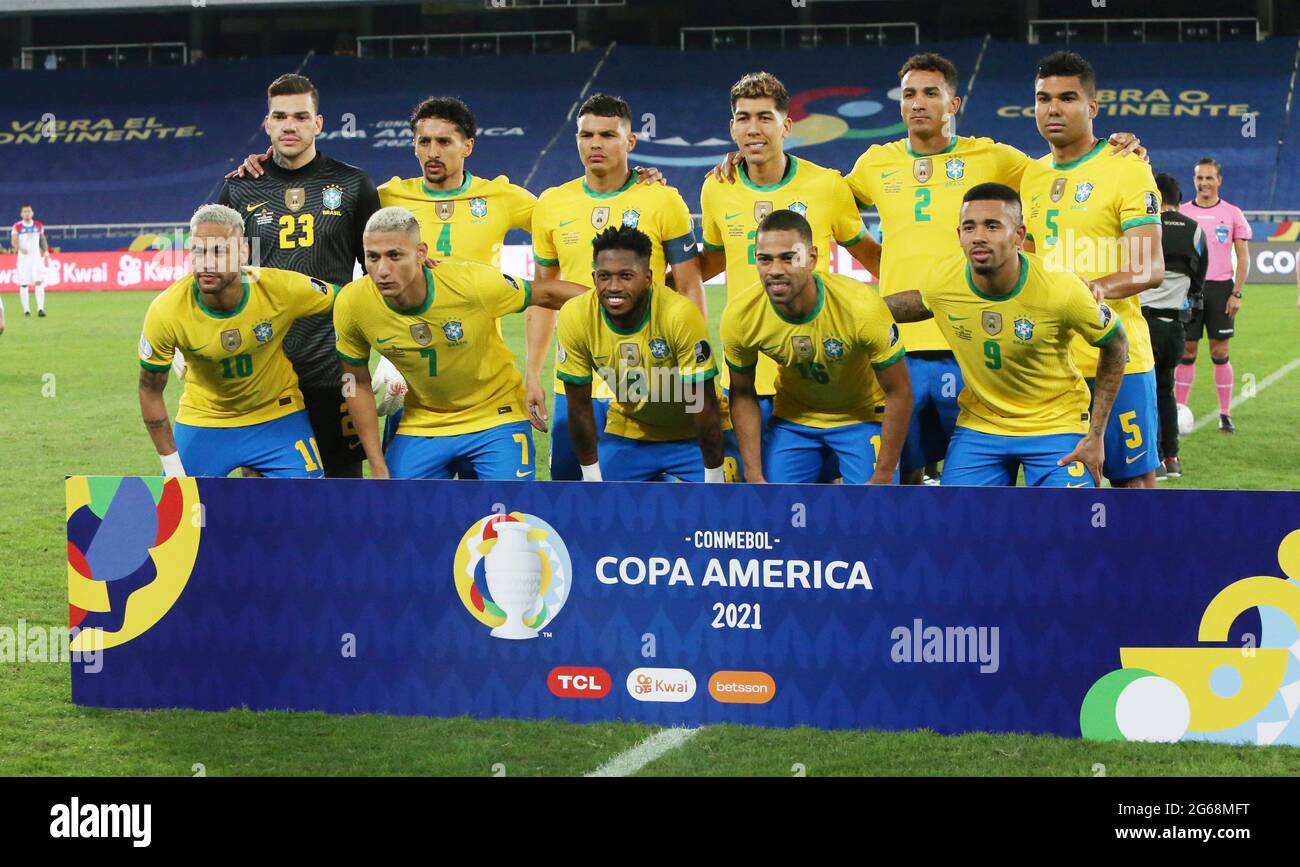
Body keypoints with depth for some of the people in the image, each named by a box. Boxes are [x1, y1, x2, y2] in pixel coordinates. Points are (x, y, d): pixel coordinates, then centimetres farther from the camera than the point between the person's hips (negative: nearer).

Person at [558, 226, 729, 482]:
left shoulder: (680, 315, -30)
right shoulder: (575, 318, -20)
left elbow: (703, 405, -21)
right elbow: (579, 406, -8)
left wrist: (714, 479, -15)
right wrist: (592, 480, -4)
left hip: (692, 435, -3)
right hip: (627, 431, 3)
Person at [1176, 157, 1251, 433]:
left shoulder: (1232, 214, 3)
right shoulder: (1182, 213, 5)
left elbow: (1243, 257, 4)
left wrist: (1236, 293, -5)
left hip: (1220, 288, -1)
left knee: (1220, 353, 1)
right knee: (1186, 352, 1)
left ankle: (1225, 415, 5)